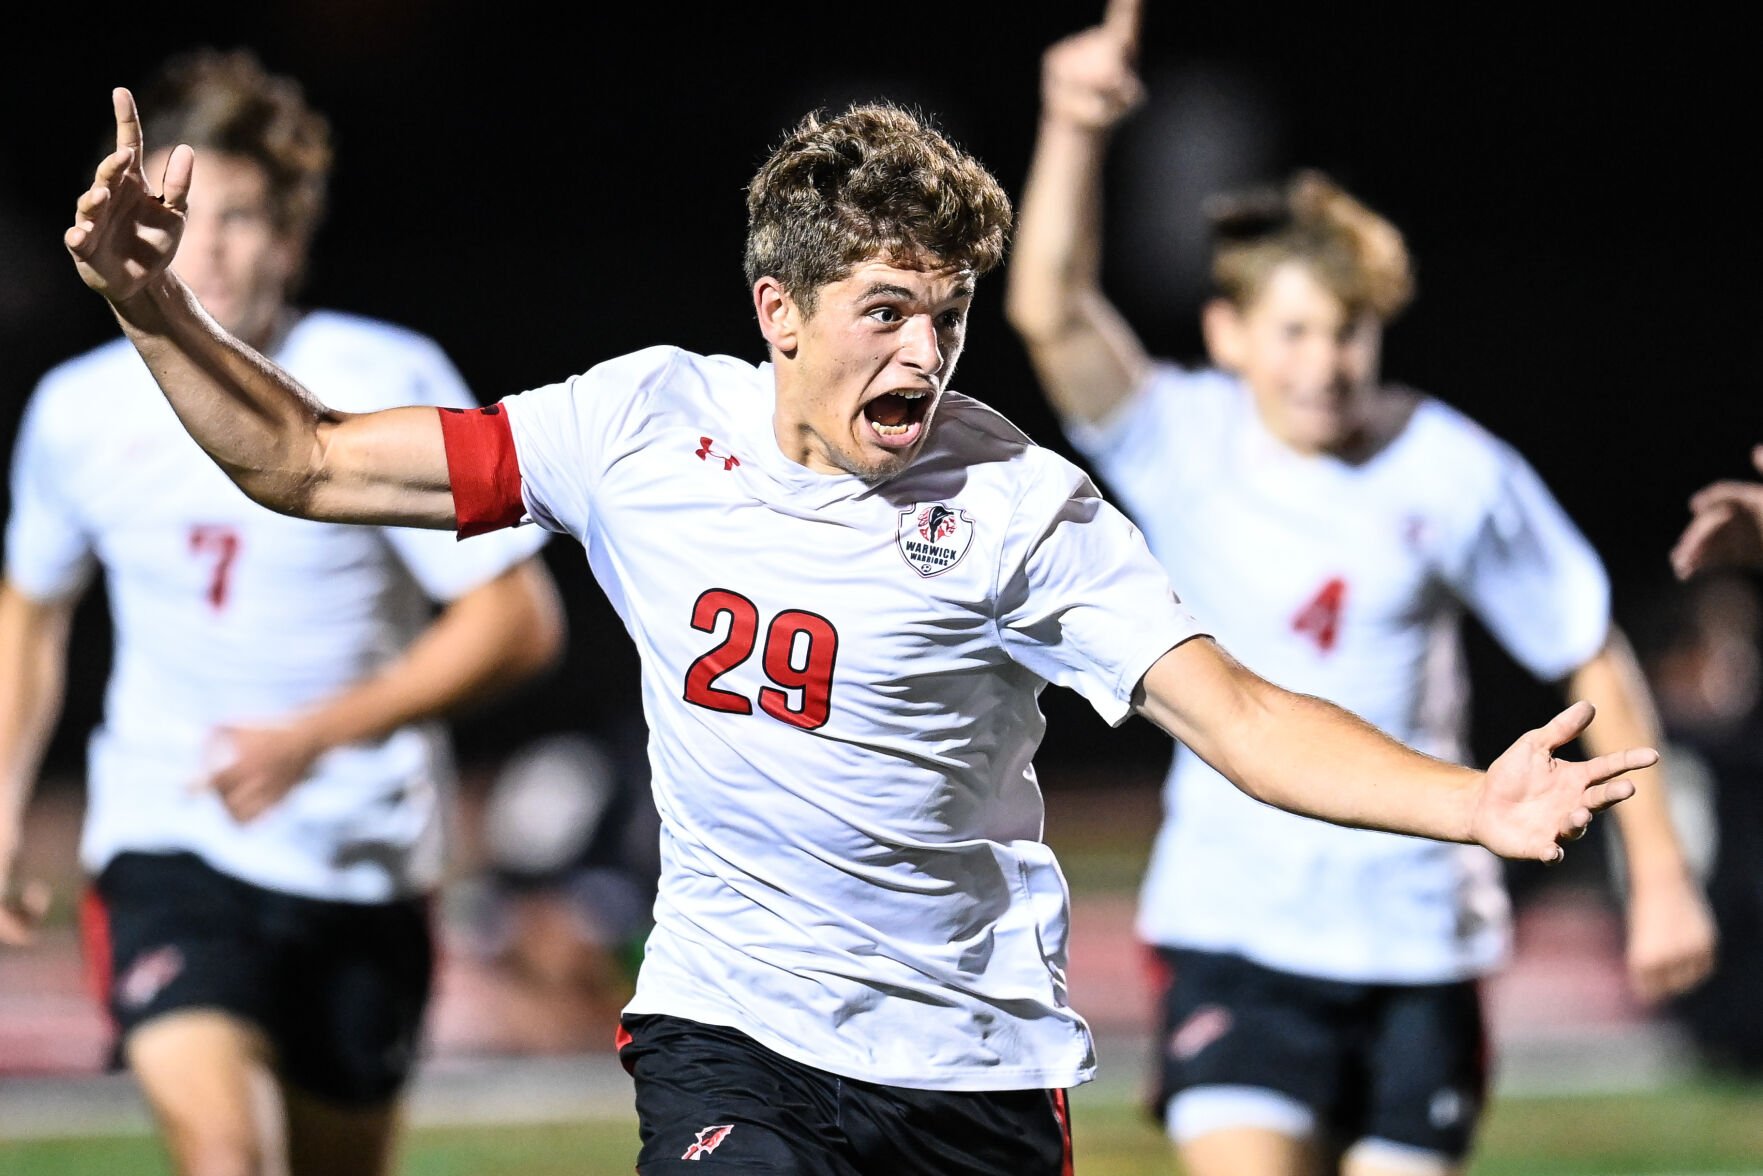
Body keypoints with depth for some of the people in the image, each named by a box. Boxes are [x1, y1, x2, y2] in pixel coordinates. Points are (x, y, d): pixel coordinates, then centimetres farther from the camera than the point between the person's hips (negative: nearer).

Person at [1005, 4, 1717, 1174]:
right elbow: (1052, 312, -24)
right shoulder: (1184, 449, -6)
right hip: (1233, 933, -1)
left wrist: (1661, 875, 2)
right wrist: (1074, 131, -40)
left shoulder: (1456, 475, -6)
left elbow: (1598, 666, 4)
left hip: (1417, 943, 1)